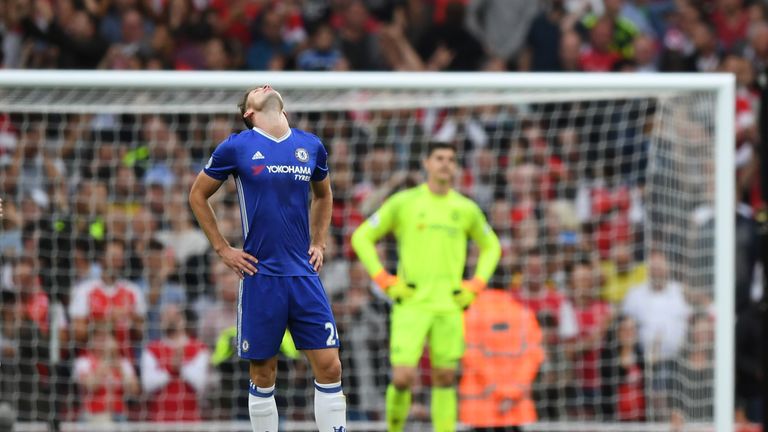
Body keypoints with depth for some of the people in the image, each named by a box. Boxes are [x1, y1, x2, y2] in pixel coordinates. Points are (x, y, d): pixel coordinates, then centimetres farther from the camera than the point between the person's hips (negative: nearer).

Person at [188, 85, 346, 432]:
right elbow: (198, 196, 8)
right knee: (263, 374, 2)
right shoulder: (237, 147, -2)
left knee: (329, 365, -5)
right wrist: (223, 250, 4)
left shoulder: (311, 146, 8)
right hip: (260, 276, -3)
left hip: (304, 274, 3)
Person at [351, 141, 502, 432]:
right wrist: (385, 281, -4)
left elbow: (491, 247, 23)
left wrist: (476, 285, 8)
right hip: (411, 305, -3)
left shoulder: (466, 209, 7)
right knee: (403, 378, -13)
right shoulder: (403, 203, 0)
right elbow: (362, 237, 5)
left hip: (449, 306, 3)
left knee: (445, 378, 2)